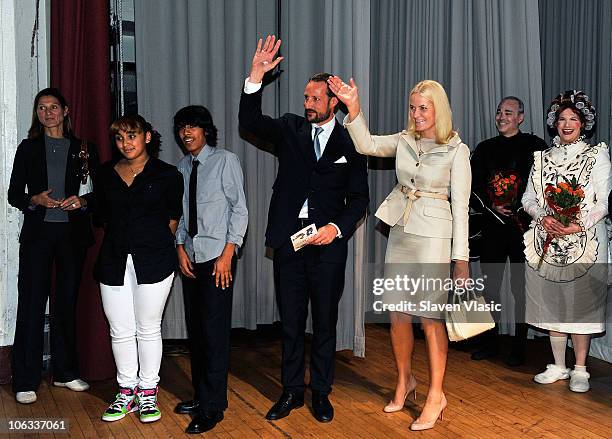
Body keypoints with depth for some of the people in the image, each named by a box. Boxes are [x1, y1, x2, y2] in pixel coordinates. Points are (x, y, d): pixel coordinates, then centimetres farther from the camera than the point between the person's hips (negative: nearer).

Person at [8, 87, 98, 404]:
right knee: (31, 304, -3)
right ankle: (26, 381, 2)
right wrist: (35, 200, -13)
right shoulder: (28, 148, 7)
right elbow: (14, 194, 6)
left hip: (73, 233, 1)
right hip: (37, 233, -1)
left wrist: (83, 201, -12)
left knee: (67, 303, 10)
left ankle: (65, 372, 22)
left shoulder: (83, 149, 8)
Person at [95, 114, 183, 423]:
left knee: (148, 328, 4)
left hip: (153, 259, -3)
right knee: (120, 331, 6)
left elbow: (174, 216, 7)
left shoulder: (167, 174, 0)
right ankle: (126, 391, 19)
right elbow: (102, 215, 18)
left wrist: (155, 244, 6)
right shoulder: (106, 173, 10)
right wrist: (122, 240, 13)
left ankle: (148, 392, 16)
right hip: (114, 259, 3)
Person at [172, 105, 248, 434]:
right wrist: (181, 249, 2)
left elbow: (239, 209, -7)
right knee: (195, 330, 10)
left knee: (214, 331, -6)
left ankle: (212, 408, 1)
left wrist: (227, 254, -13)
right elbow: (180, 212, 15)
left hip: (218, 258, -6)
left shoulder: (226, 160, -4)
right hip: (190, 258, 6)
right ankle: (200, 395, 23)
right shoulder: (182, 167, 12)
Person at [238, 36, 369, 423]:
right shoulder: (290, 129, 6)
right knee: (291, 321, 10)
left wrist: (337, 228, -13)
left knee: (325, 322, 9)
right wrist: (256, 76, -20)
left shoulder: (349, 142, 2)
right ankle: (292, 391, 24)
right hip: (289, 238, 2)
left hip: (328, 242, -1)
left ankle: (321, 392, 23)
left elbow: (359, 197, 3)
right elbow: (250, 121, -9)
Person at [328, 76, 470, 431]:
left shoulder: (457, 150, -6)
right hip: (400, 232, 5)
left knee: (431, 316, -2)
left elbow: (460, 206, -8)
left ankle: (436, 395, 11)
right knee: (398, 313, 9)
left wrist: (461, 257, -10)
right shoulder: (405, 140, 7)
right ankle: (405, 381, 29)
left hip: (433, 236, -5)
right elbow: (366, 144, 2)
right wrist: (353, 108, -12)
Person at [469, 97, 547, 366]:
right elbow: (472, 187, 10)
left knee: (521, 288, 1)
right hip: (492, 227, 4)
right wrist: (491, 207, -7)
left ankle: (519, 348, 11)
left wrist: (518, 209, -16)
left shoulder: (534, 146, 1)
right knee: (490, 287, 8)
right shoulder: (485, 148, 13)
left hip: (524, 227, -4)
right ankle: (489, 343, 19)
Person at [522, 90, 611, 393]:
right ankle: (558, 366, 17)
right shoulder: (543, 158, 14)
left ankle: (580, 370, 8)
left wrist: (578, 225, -18)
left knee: (580, 302, -2)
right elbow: (528, 198, 10)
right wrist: (543, 217, -10)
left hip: (584, 240, -3)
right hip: (547, 239, 4)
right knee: (551, 301, 6)